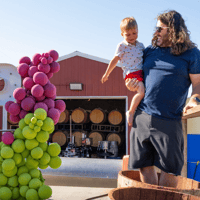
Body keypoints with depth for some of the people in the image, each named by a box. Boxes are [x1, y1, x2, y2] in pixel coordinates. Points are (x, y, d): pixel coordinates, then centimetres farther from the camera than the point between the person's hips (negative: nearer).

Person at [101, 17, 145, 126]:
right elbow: (114, 60, 7)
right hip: (131, 73, -7)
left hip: (141, 72, 7)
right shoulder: (122, 46, 2)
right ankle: (130, 112, -13)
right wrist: (106, 74, 11)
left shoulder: (140, 45, 17)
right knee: (141, 91, -27)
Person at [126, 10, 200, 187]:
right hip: (142, 117, 4)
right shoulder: (149, 51, 14)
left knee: (169, 168, 3)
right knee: (145, 165, 10)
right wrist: (132, 86, 2)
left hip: (168, 121, -4)